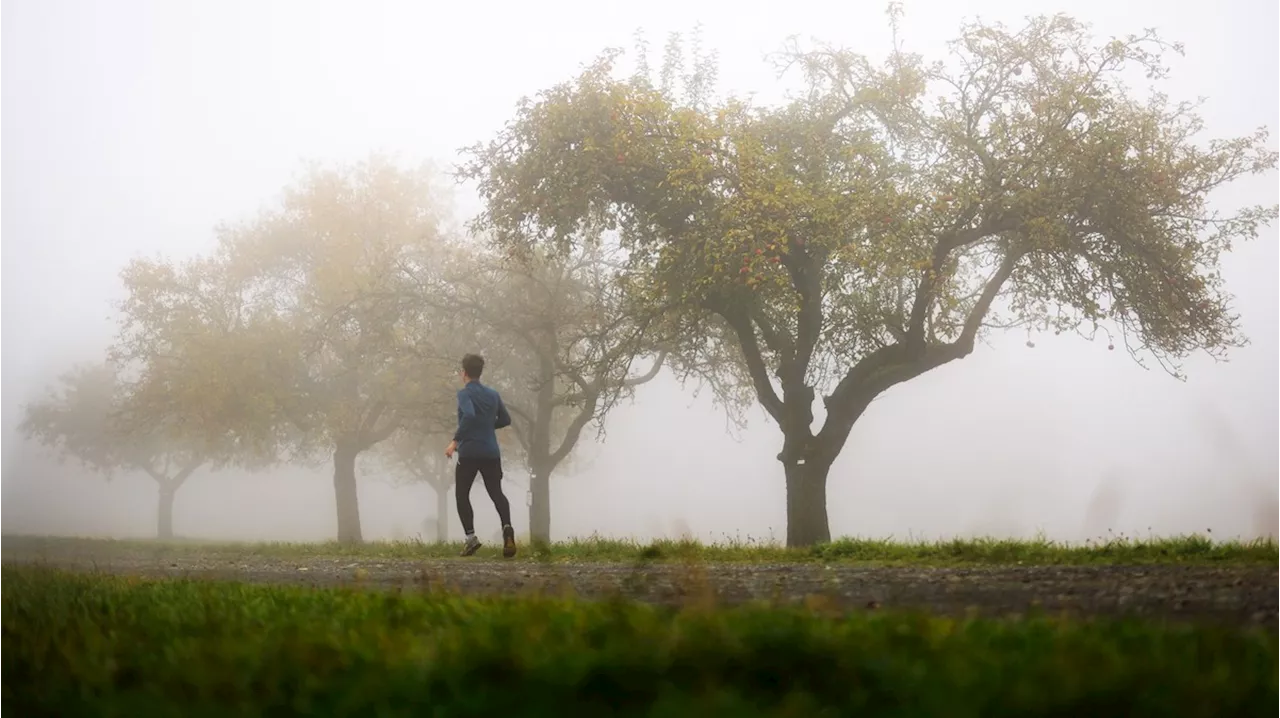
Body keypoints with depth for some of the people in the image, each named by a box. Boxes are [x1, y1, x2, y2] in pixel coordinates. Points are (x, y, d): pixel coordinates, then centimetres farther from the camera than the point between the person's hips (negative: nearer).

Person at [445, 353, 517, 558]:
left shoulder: (465, 393, -6)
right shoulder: (493, 395, 12)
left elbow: (469, 415, -24)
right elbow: (505, 419, 20)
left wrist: (455, 441, -23)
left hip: (469, 452, -4)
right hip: (491, 453, 4)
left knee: (462, 495, 9)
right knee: (496, 493, 7)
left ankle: (471, 536, -4)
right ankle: (507, 526, -21)